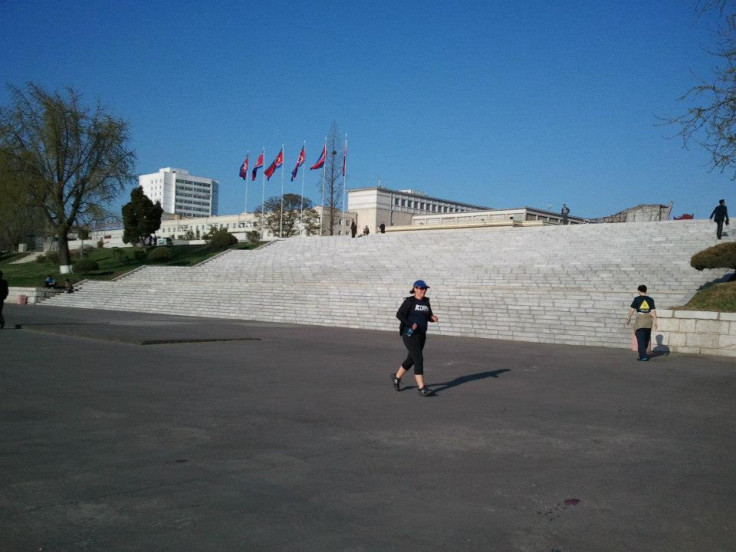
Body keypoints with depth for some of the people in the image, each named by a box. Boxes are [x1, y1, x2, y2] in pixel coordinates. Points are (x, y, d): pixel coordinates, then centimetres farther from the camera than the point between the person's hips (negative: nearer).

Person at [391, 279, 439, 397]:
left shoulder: (426, 301, 10)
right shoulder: (409, 301, -9)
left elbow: (429, 316, 18)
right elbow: (399, 314, -15)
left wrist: (433, 318, -4)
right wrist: (411, 324, -22)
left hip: (421, 335, 7)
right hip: (409, 334, -7)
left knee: (411, 359, 16)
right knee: (419, 359, -15)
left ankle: (396, 377, 39)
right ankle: (422, 388, -14)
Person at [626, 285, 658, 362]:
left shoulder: (637, 299, -4)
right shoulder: (650, 300, 3)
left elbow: (631, 310, -4)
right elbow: (653, 311, -2)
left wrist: (628, 319, 8)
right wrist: (655, 321, 0)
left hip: (640, 320, -4)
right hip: (648, 320, 4)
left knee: (640, 339, -2)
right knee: (646, 339, 17)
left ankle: (643, 356, -11)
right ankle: (642, 354, 29)